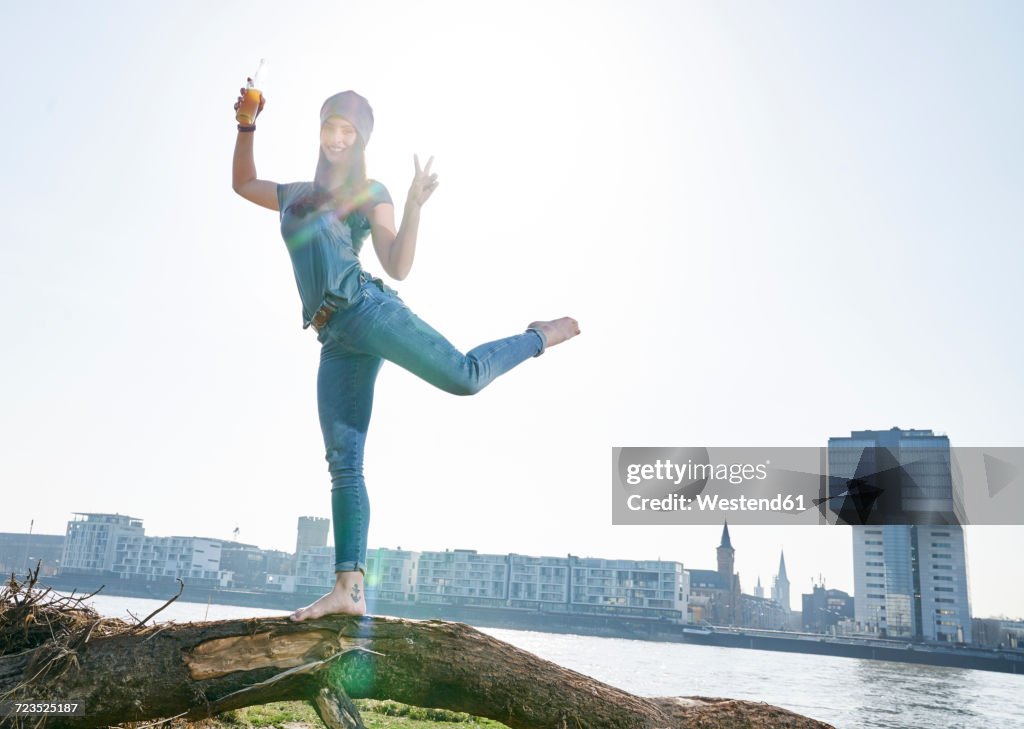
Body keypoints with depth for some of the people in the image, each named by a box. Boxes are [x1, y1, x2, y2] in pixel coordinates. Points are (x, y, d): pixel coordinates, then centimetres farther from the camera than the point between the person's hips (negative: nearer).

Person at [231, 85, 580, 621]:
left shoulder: (370, 193, 10)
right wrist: (247, 127, 32)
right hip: (335, 339, 4)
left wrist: (414, 206, -13)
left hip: (366, 308, -4)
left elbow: (397, 267, -2)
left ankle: (539, 337, 9)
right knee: (343, 462, -5)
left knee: (464, 375, -22)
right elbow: (242, 183, 44)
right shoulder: (296, 195, 27)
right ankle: (348, 589, -7)